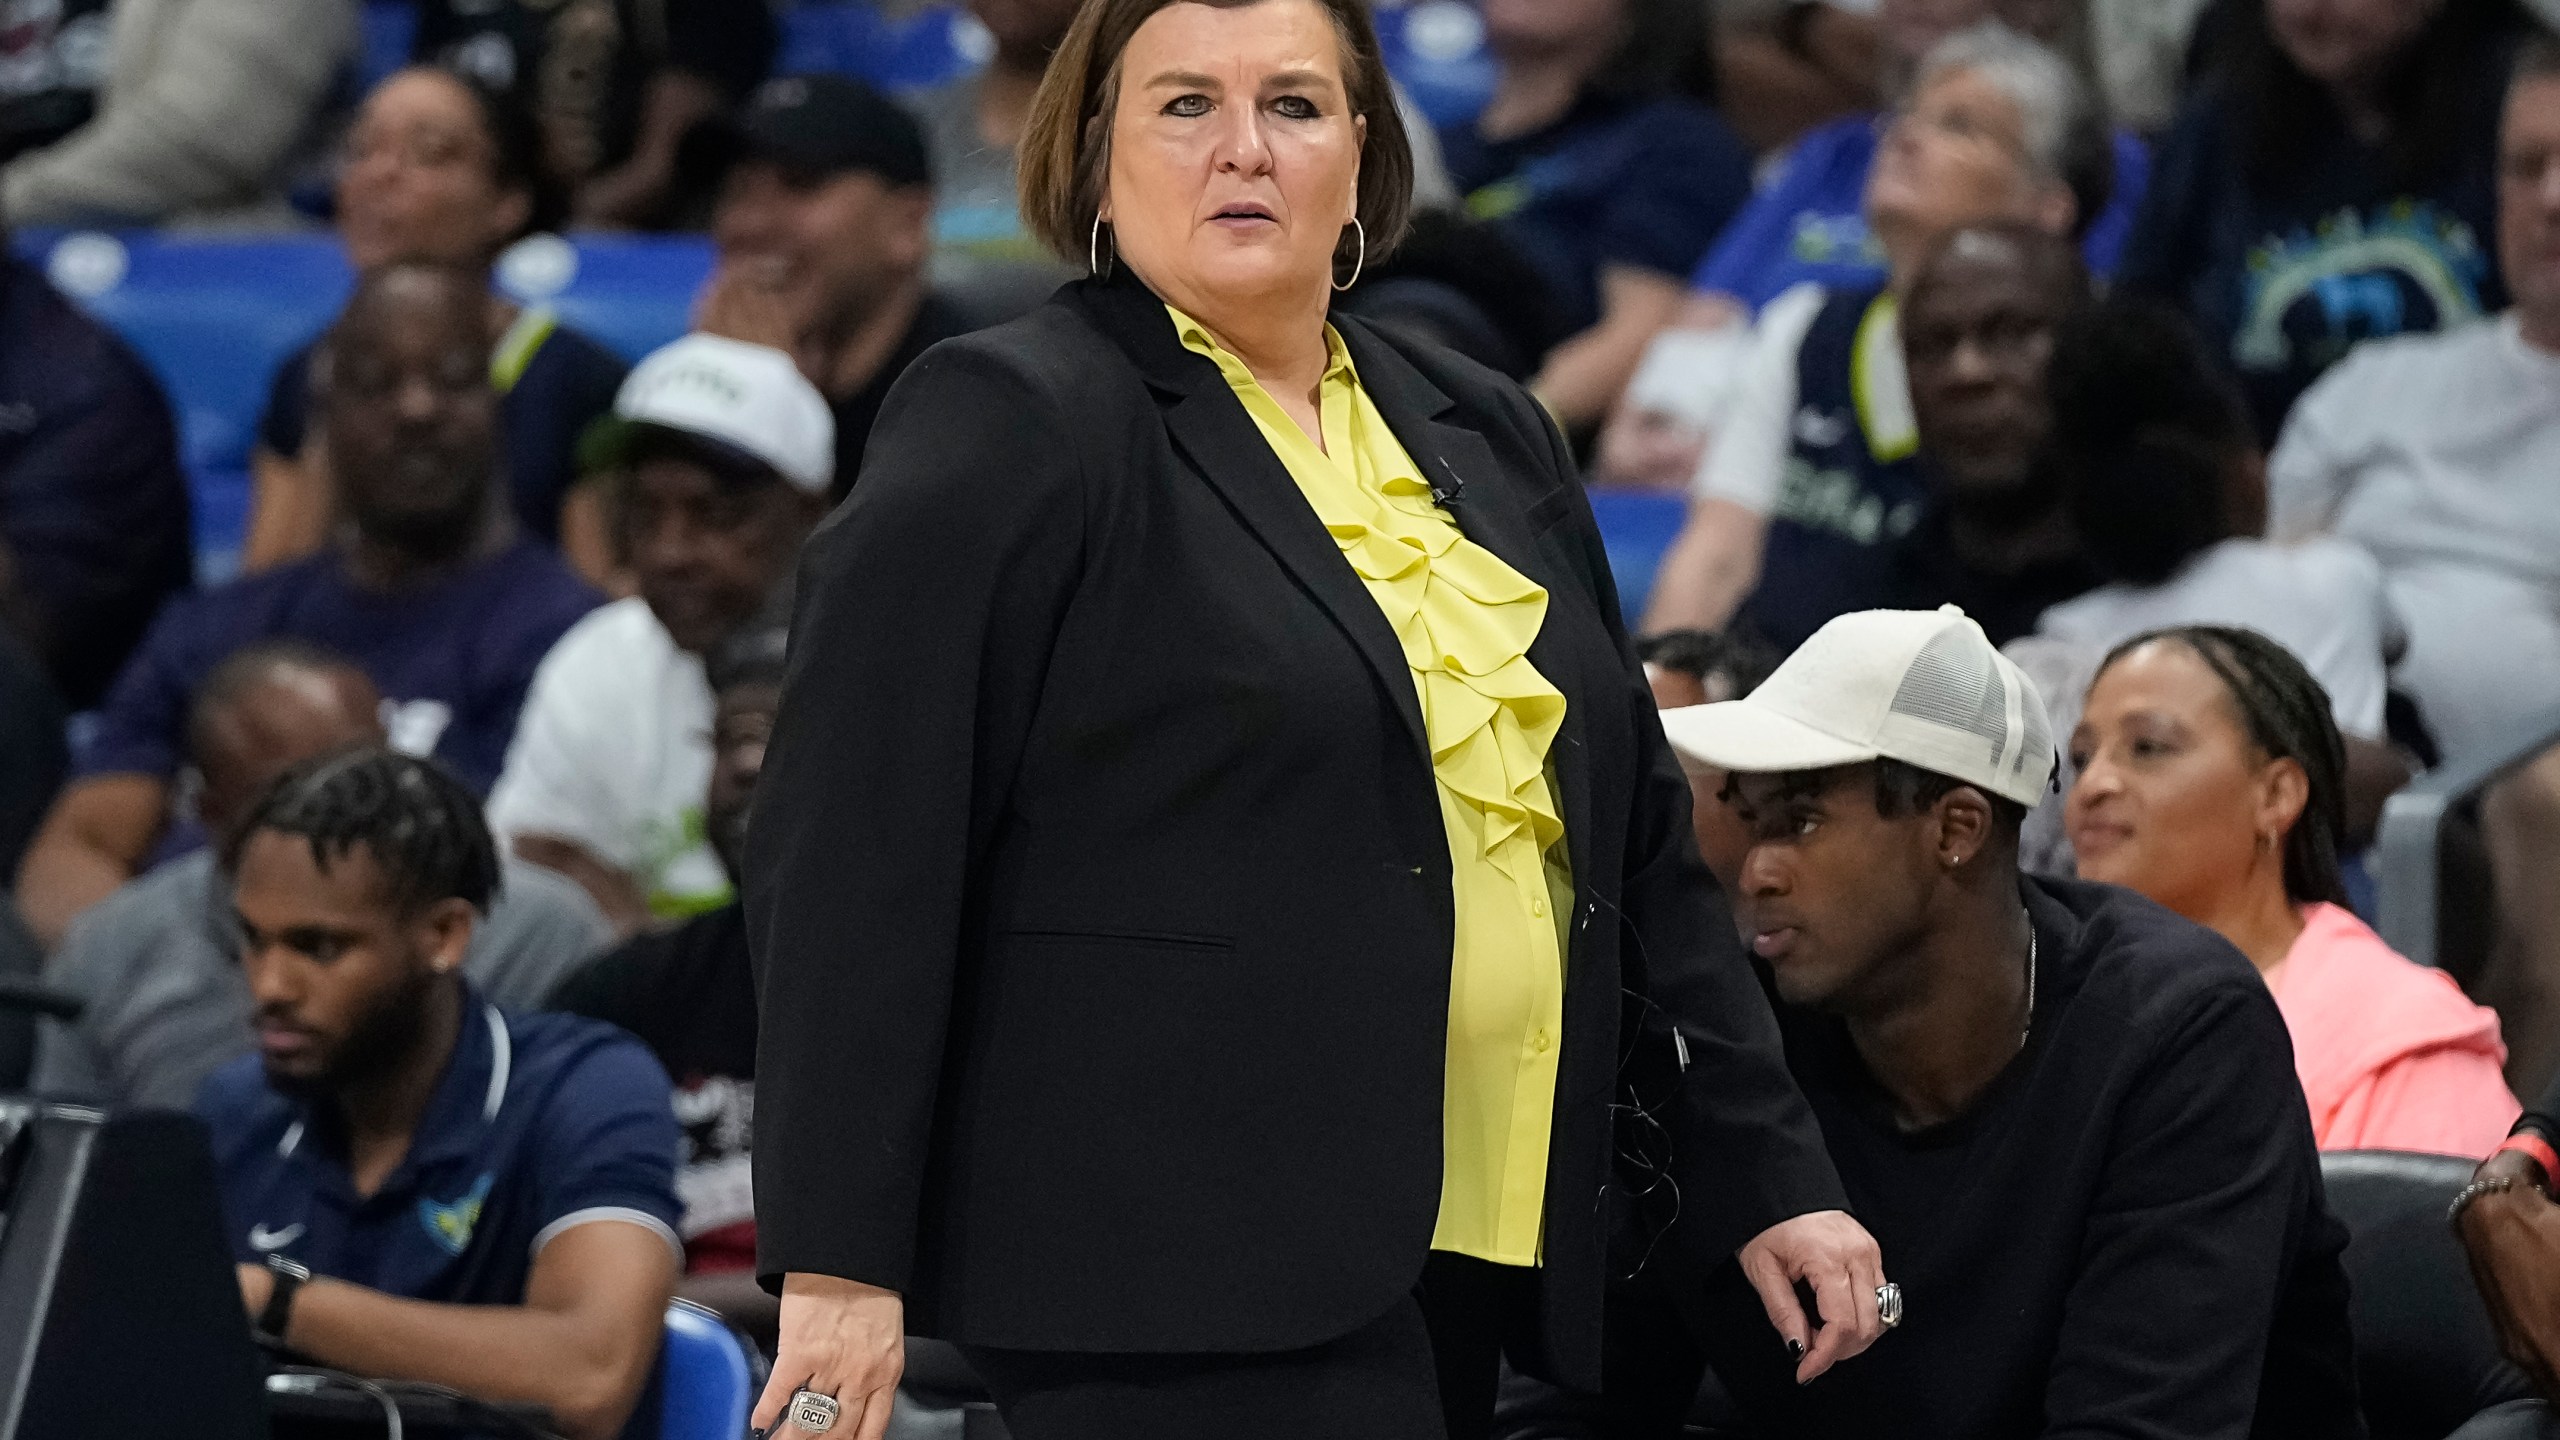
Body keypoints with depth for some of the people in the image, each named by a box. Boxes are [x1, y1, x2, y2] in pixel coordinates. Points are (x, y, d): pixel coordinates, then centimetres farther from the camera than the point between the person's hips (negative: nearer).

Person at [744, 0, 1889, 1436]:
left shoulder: (1485, 440, 18)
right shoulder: (1006, 429, -3)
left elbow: (1639, 841, 23)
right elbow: (853, 858, -9)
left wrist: (1769, 1179, 17)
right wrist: (837, 1264, -15)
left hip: (1475, 1257, 7)